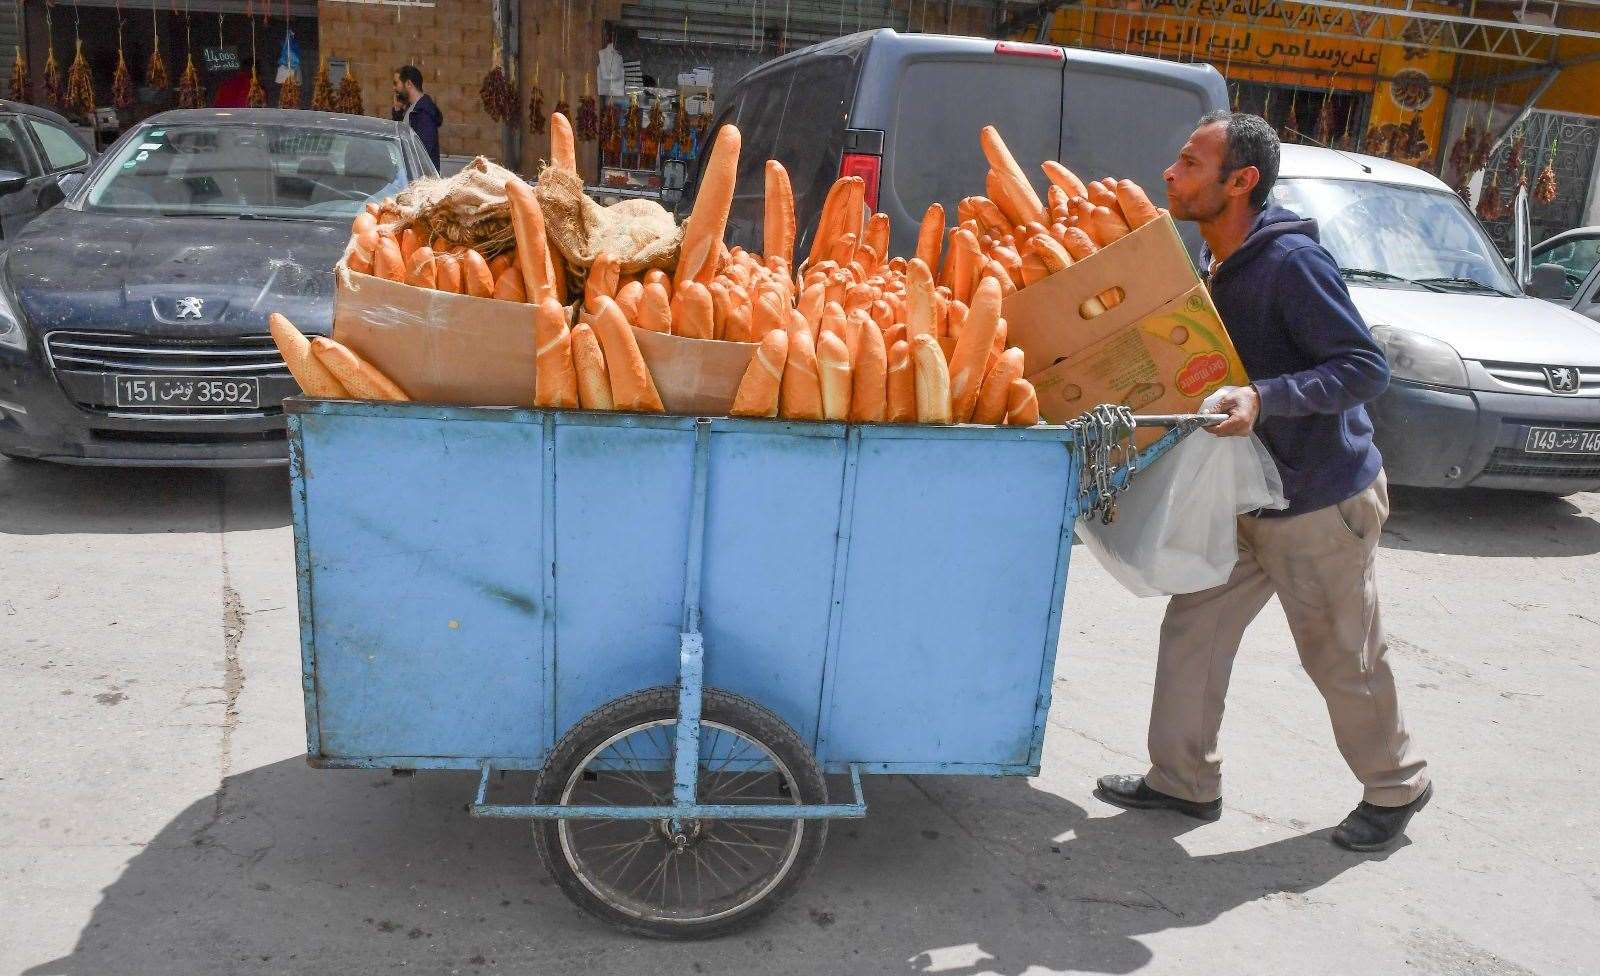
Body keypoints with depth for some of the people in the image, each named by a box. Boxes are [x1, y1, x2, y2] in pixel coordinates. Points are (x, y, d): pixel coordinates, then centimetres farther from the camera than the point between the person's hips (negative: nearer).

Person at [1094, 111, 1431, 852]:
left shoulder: (1292, 262, -21)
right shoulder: (1218, 266, 7)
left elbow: (1366, 368, -23)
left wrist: (1265, 398, -35)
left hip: (1323, 499, -8)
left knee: (1343, 659, 7)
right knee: (1194, 628, 9)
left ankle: (1396, 787, 31)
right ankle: (1184, 779, 23)